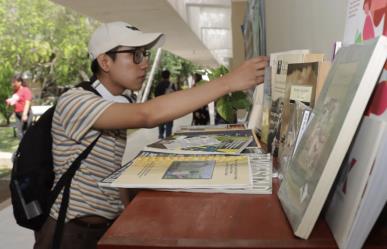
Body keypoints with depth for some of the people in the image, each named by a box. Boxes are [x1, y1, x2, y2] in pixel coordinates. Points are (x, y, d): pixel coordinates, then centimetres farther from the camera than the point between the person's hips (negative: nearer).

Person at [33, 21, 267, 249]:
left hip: (111, 225, 7)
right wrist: (229, 82, -32)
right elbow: (147, 115, -34)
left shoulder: (119, 107, 7)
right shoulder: (74, 101, -18)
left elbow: (112, 173, 9)